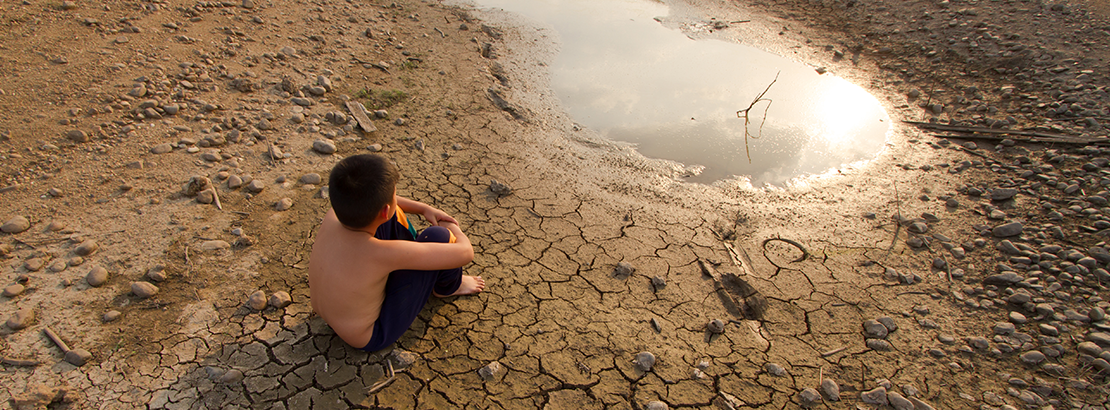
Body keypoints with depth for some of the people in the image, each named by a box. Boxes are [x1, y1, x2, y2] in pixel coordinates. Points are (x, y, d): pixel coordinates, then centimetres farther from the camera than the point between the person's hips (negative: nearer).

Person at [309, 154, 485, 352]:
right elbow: (465, 253, -30)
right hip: (372, 336, -7)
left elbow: (367, 200, 6)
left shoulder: (333, 215, -20)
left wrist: (424, 208, 3)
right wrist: (455, 230, -7)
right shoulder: (383, 253, -39)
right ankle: (447, 288, 15)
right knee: (438, 236, -19)